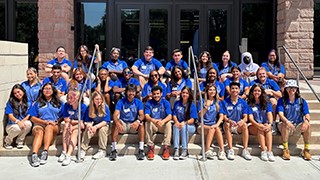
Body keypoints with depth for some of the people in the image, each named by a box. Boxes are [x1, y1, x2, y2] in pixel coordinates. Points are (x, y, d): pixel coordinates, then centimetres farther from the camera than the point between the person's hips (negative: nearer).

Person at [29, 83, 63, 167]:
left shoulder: (58, 103, 21)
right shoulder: (37, 103, 20)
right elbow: (33, 118, 10)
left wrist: (56, 122, -6)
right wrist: (44, 121, -6)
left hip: (54, 126, 0)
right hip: (39, 124, 0)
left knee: (49, 127, -36)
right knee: (39, 132, -35)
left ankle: (45, 152, -50)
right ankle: (34, 155, -56)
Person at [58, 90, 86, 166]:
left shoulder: (83, 106, -15)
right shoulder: (66, 105, -8)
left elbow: (81, 124, -17)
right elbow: (66, 120, -6)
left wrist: (72, 127, -30)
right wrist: (77, 121, -13)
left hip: (79, 128, -2)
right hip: (70, 126, 3)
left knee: (74, 132, -32)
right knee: (66, 125, -29)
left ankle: (68, 155, -44)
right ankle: (64, 152, -34)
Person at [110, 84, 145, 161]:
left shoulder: (138, 102, -4)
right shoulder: (121, 102, -7)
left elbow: (142, 115, -16)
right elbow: (115, 115, -19)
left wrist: (138, 121, -41)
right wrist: (117, 122, -43)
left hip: (134, 125, 0)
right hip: (123, 124, 0)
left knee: (141, 124, -31)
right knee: (115, 124, -30)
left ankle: (141, 150, -28)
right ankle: (113, 150, -27)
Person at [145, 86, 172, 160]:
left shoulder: (165, 103, -4)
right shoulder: (148, 103, -4)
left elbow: (170, 116, -17)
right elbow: (146, 116, -18)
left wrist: (163, 121, -40)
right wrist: (153, 120, -41)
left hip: (163, 126, 0)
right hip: (153, 126, 0)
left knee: (168, 123, -30)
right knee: (147, 123, -30)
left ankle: (166, 147, -31)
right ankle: (150, 147, -28)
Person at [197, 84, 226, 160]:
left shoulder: (218, 103, 13)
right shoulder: (202, 102, 5)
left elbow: (221, 116, 3)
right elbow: (200, 115, -5)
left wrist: (217, 124, -14)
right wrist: (206, 106, -17)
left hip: (213, 124, 2)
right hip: (203, 125, -2)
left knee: (217, 129, -31)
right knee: (211, 129, -33)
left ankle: (222, 151, -35)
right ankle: (207, 151, -32)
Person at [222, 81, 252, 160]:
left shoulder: (243, 102, 6)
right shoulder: (225, 102, 2)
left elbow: (245, 117, -1)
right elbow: (224, 117, -4)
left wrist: (242, 121, -26)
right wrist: (229, 121, -27)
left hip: (239, 127, 1)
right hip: (229, 126, -1)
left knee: (245, 125, -31)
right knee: (227, 124, -34)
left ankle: (245, 150, -28)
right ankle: (230, 150, -32)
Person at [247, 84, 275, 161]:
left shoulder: (267, 103, 12)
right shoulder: (249, 104, 4)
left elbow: (269, 114, -4)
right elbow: (250, 118, -7)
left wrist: (270, 124, -26)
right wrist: (258, 125, -27)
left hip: (265, 125, 1)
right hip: (253, 127, -1)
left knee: (268, 128, -31)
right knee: (260, 128, -33)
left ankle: (269, 151, -41)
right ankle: (263, 151, -38)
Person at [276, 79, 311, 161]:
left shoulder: (302, 101, 5)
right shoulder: (282, 100, -1)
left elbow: (307, 114, -5)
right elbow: (280, 114, -15)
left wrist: (306, 121, -30)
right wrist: (287, 121, -37)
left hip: (298, 127, 2)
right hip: (286, 127, -2)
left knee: (308, 125, -27)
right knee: (285, 125, -35)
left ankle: (306, 150, -13)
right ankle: (285, 150, -27)